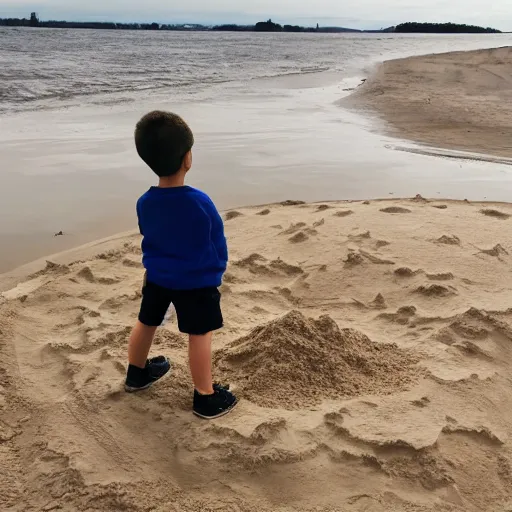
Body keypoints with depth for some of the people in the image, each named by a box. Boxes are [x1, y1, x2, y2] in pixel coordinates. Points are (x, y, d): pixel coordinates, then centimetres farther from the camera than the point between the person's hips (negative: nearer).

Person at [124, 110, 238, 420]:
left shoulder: (145, 203, -9)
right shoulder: (200, 203, -25)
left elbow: (149, 238, 7)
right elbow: (218, 243, -12)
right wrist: (217, 270, 8)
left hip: (156, 277, 6)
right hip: (197, 282, -5)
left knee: (146, 323, 22)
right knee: (200, 335, 5)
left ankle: (137, 373, 43)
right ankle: (206, 397, 14)